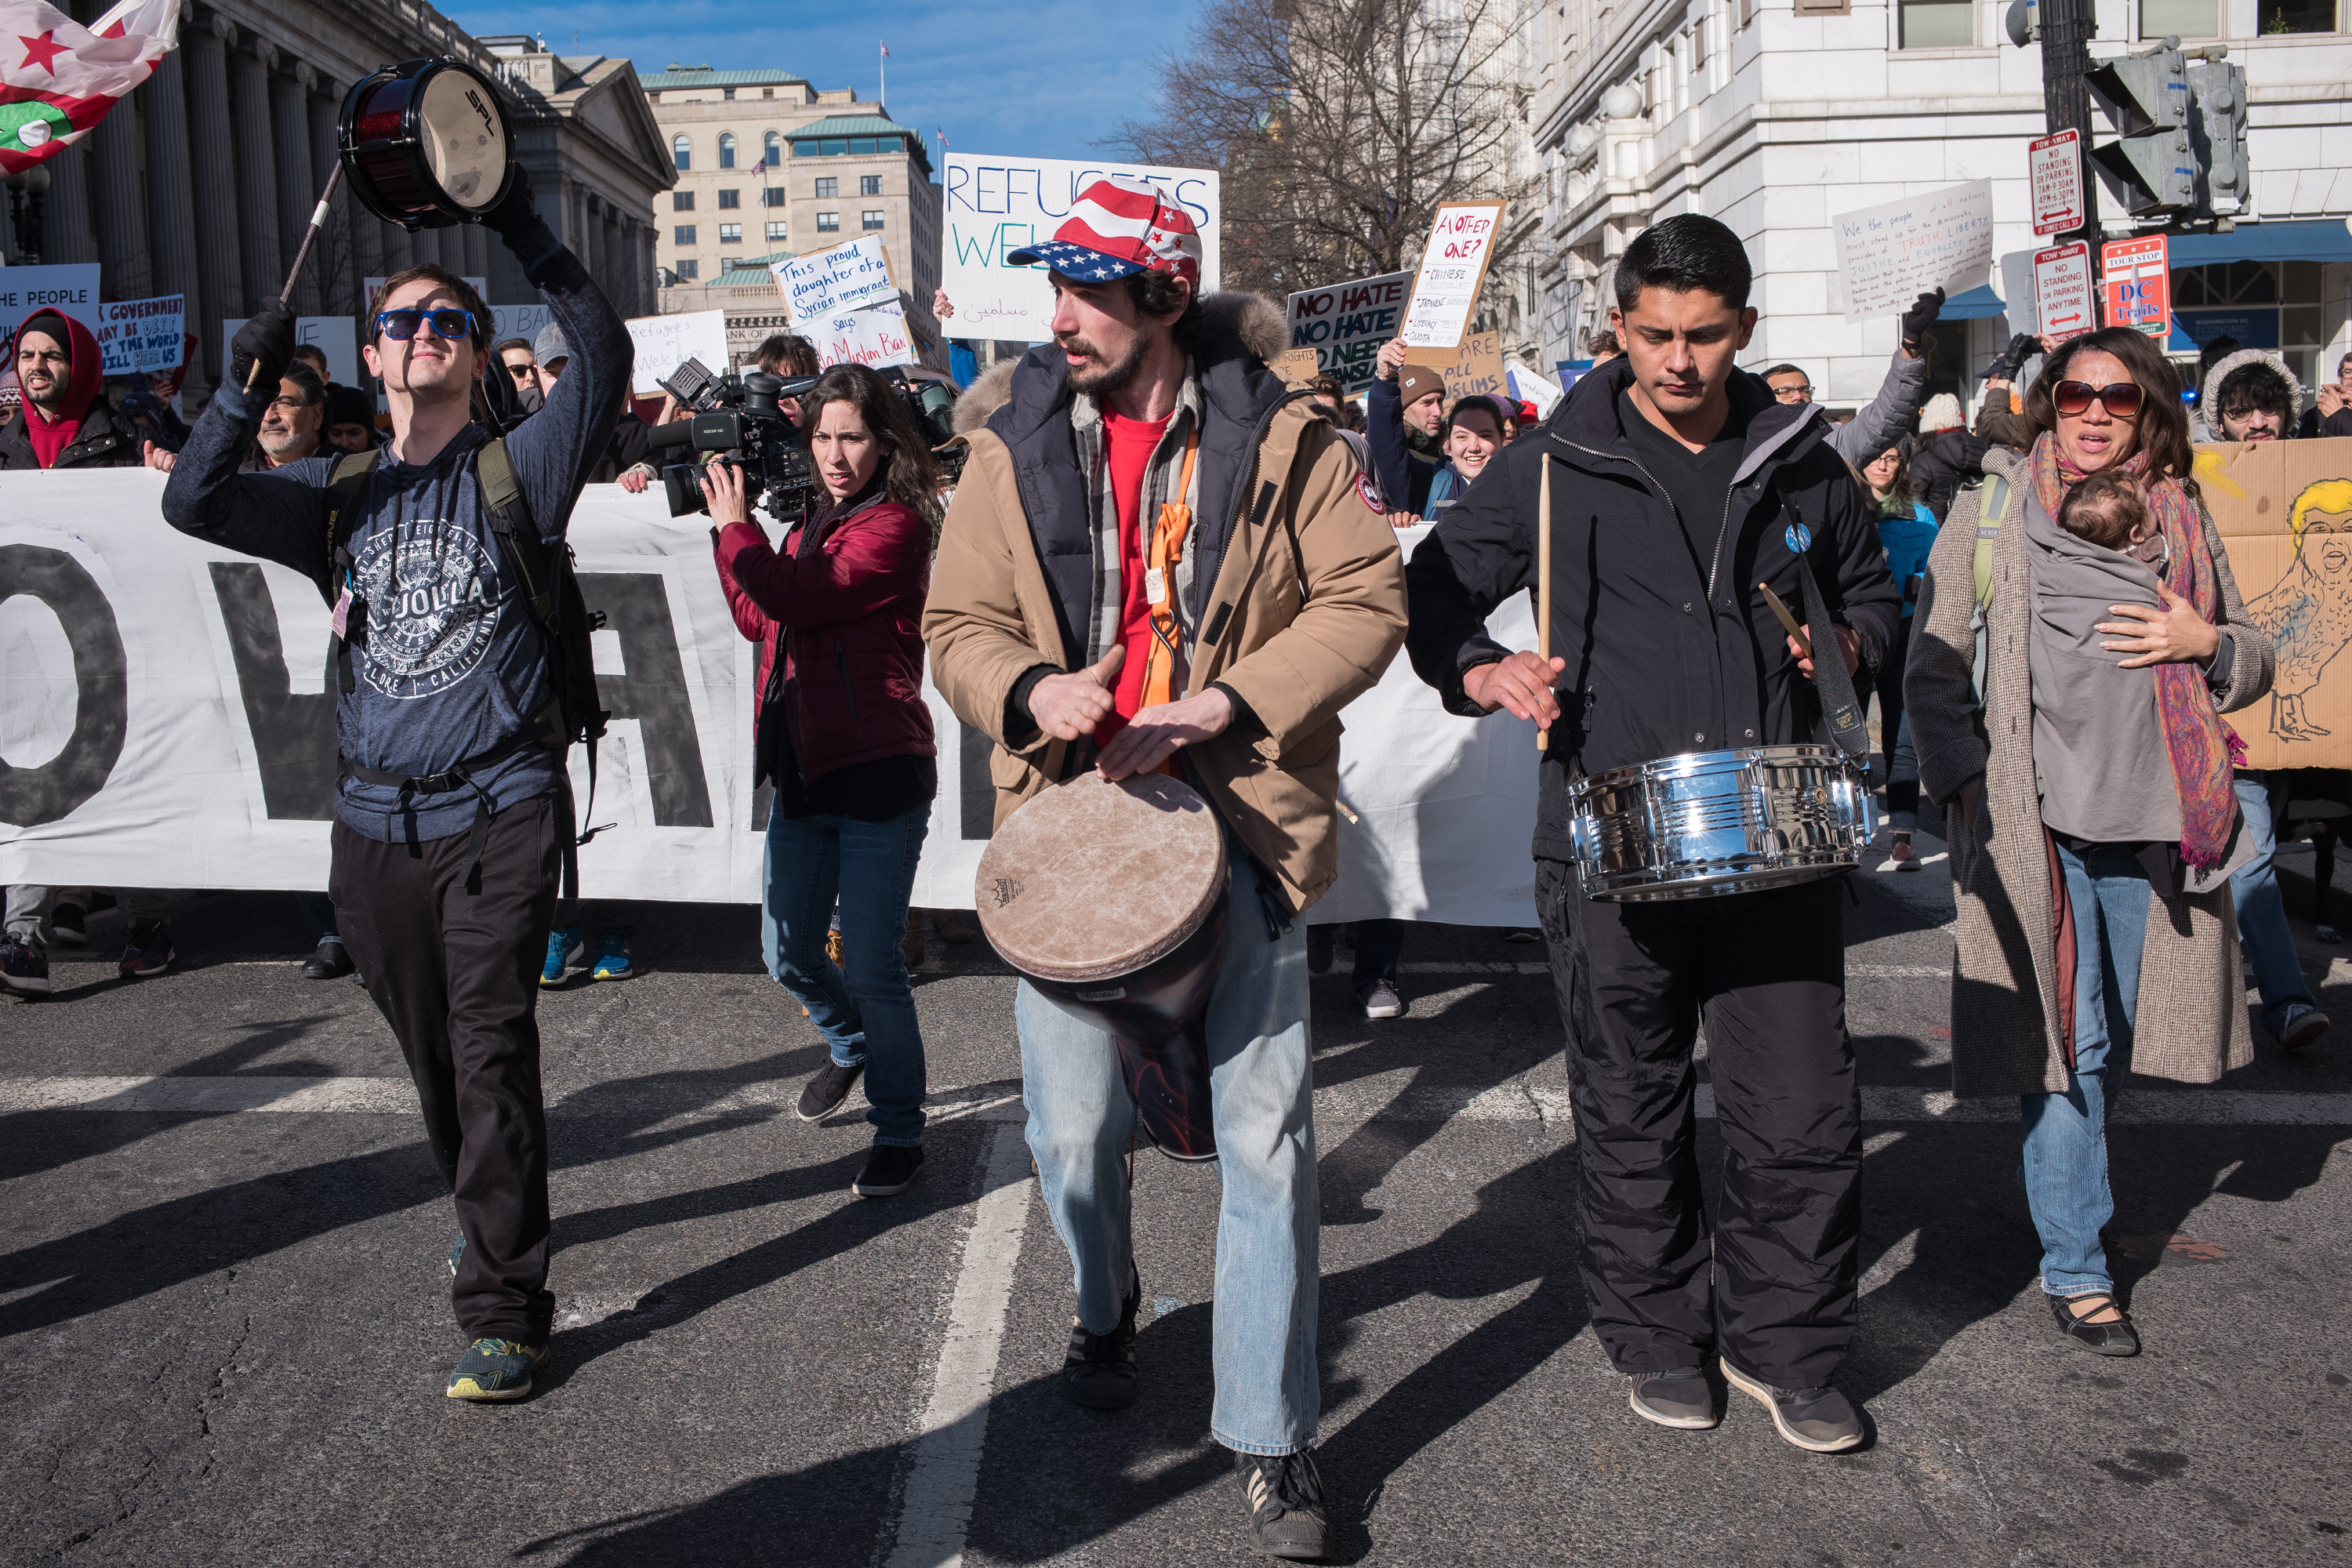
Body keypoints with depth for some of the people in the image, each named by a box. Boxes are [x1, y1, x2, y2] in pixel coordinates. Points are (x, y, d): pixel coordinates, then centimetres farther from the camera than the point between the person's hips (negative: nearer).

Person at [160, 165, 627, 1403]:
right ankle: (488, 1211, 38)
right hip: (376, 820, 5)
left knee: (490, 1050, -9)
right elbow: (193, 503, 3)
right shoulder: (341, 496, 13)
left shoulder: (514, 471, 2)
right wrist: (247, 384, -9)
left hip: (499, 809, -4)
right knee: (430, 1052, 14)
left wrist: (521, 229, -16)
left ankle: (505, 1307, -2)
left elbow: (602, 353, -11)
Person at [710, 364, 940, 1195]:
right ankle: (850, 1044, 45)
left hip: (878, 773, -8)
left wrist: (732, 524, -5)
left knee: (872, 965, -3)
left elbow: (794, 598, -20)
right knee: (789, 954, 15)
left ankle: (899, 1132, 13)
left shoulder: (894, 525, -11)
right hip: (804, 772, 8)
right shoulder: (815, 525, 16)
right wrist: (733, 525, 11)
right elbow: (760, 620, 17)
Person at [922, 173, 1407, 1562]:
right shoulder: (1017, 447, 6)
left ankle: (1271, 1439, 15)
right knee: (1075, 1132, 9)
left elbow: (1367, 600, -2)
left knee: (1266, 1137, -1)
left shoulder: (1279, 438, -1)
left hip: (1238, 820, -2)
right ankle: (1107, 1315, 43)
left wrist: (1228, 701, -14)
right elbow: (959, 626, 8)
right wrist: (1029, 689, -14)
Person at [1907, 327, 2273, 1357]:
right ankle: (2075, 1270, 7)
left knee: (2122, 1030, 13)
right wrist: (1968, 782, -10)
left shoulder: (2181, 518, 13)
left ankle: (2070, 1190, 39)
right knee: (2065, 1042, -2)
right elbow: (1934, 667, 1)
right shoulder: (1991, 510, 4)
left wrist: (2207, 643, -5)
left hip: (2155, 817, 4)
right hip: (2035, 820, -3)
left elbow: (2255, 664, 18)